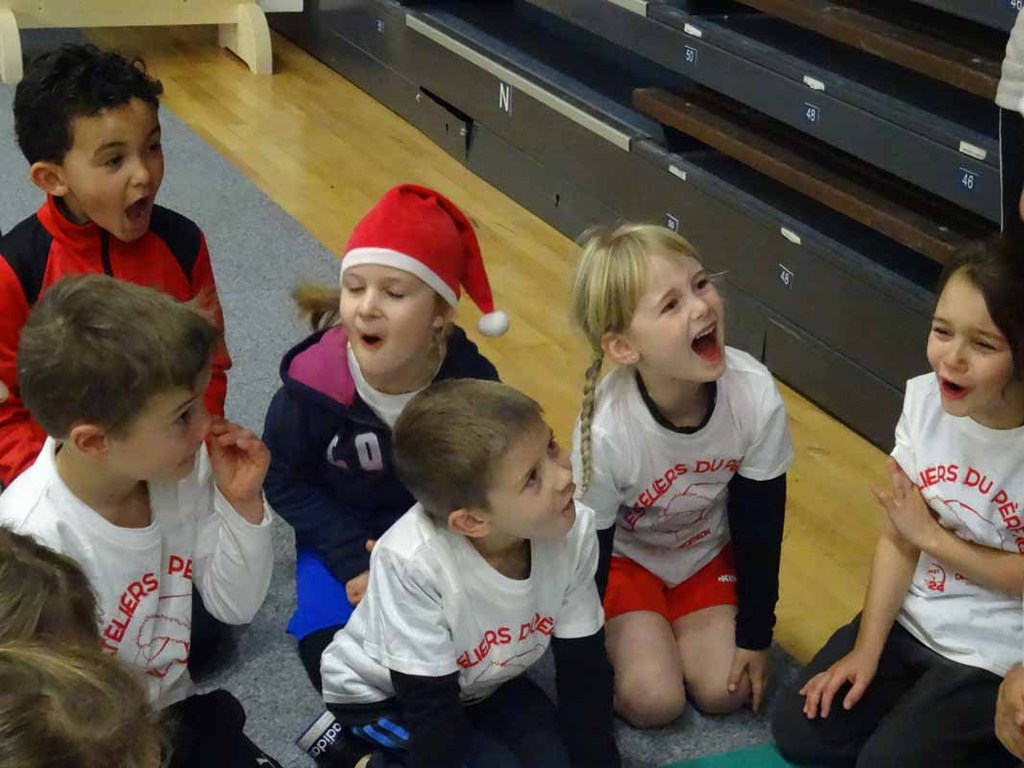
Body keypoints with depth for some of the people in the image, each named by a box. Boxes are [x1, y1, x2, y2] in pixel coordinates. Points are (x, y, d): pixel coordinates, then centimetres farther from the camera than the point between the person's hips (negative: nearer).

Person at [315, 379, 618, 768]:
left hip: (482, 683, 5)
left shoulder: (574, 532, -25)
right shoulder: (413, 562, -39)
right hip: (380, 696, -5)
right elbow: (431, 708, -27)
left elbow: (585, 670, -11)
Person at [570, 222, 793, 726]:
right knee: (653, 702, -13)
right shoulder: (607, 429, -38)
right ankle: (636, 631, 17)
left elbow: (761, 524, -13)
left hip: (707, 551, 3)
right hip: (622, 556, -3)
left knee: (724, 692, -6)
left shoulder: (755, 395, -31)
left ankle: (667, 625, 22)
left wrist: (756, 636, -4)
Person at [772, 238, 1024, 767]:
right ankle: (921, 706, 20)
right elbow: (898, 538, -5)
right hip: (909, 620, 5)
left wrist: (930, 534, -16)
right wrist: (866, 649, -6)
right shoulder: (925, 399, -12)